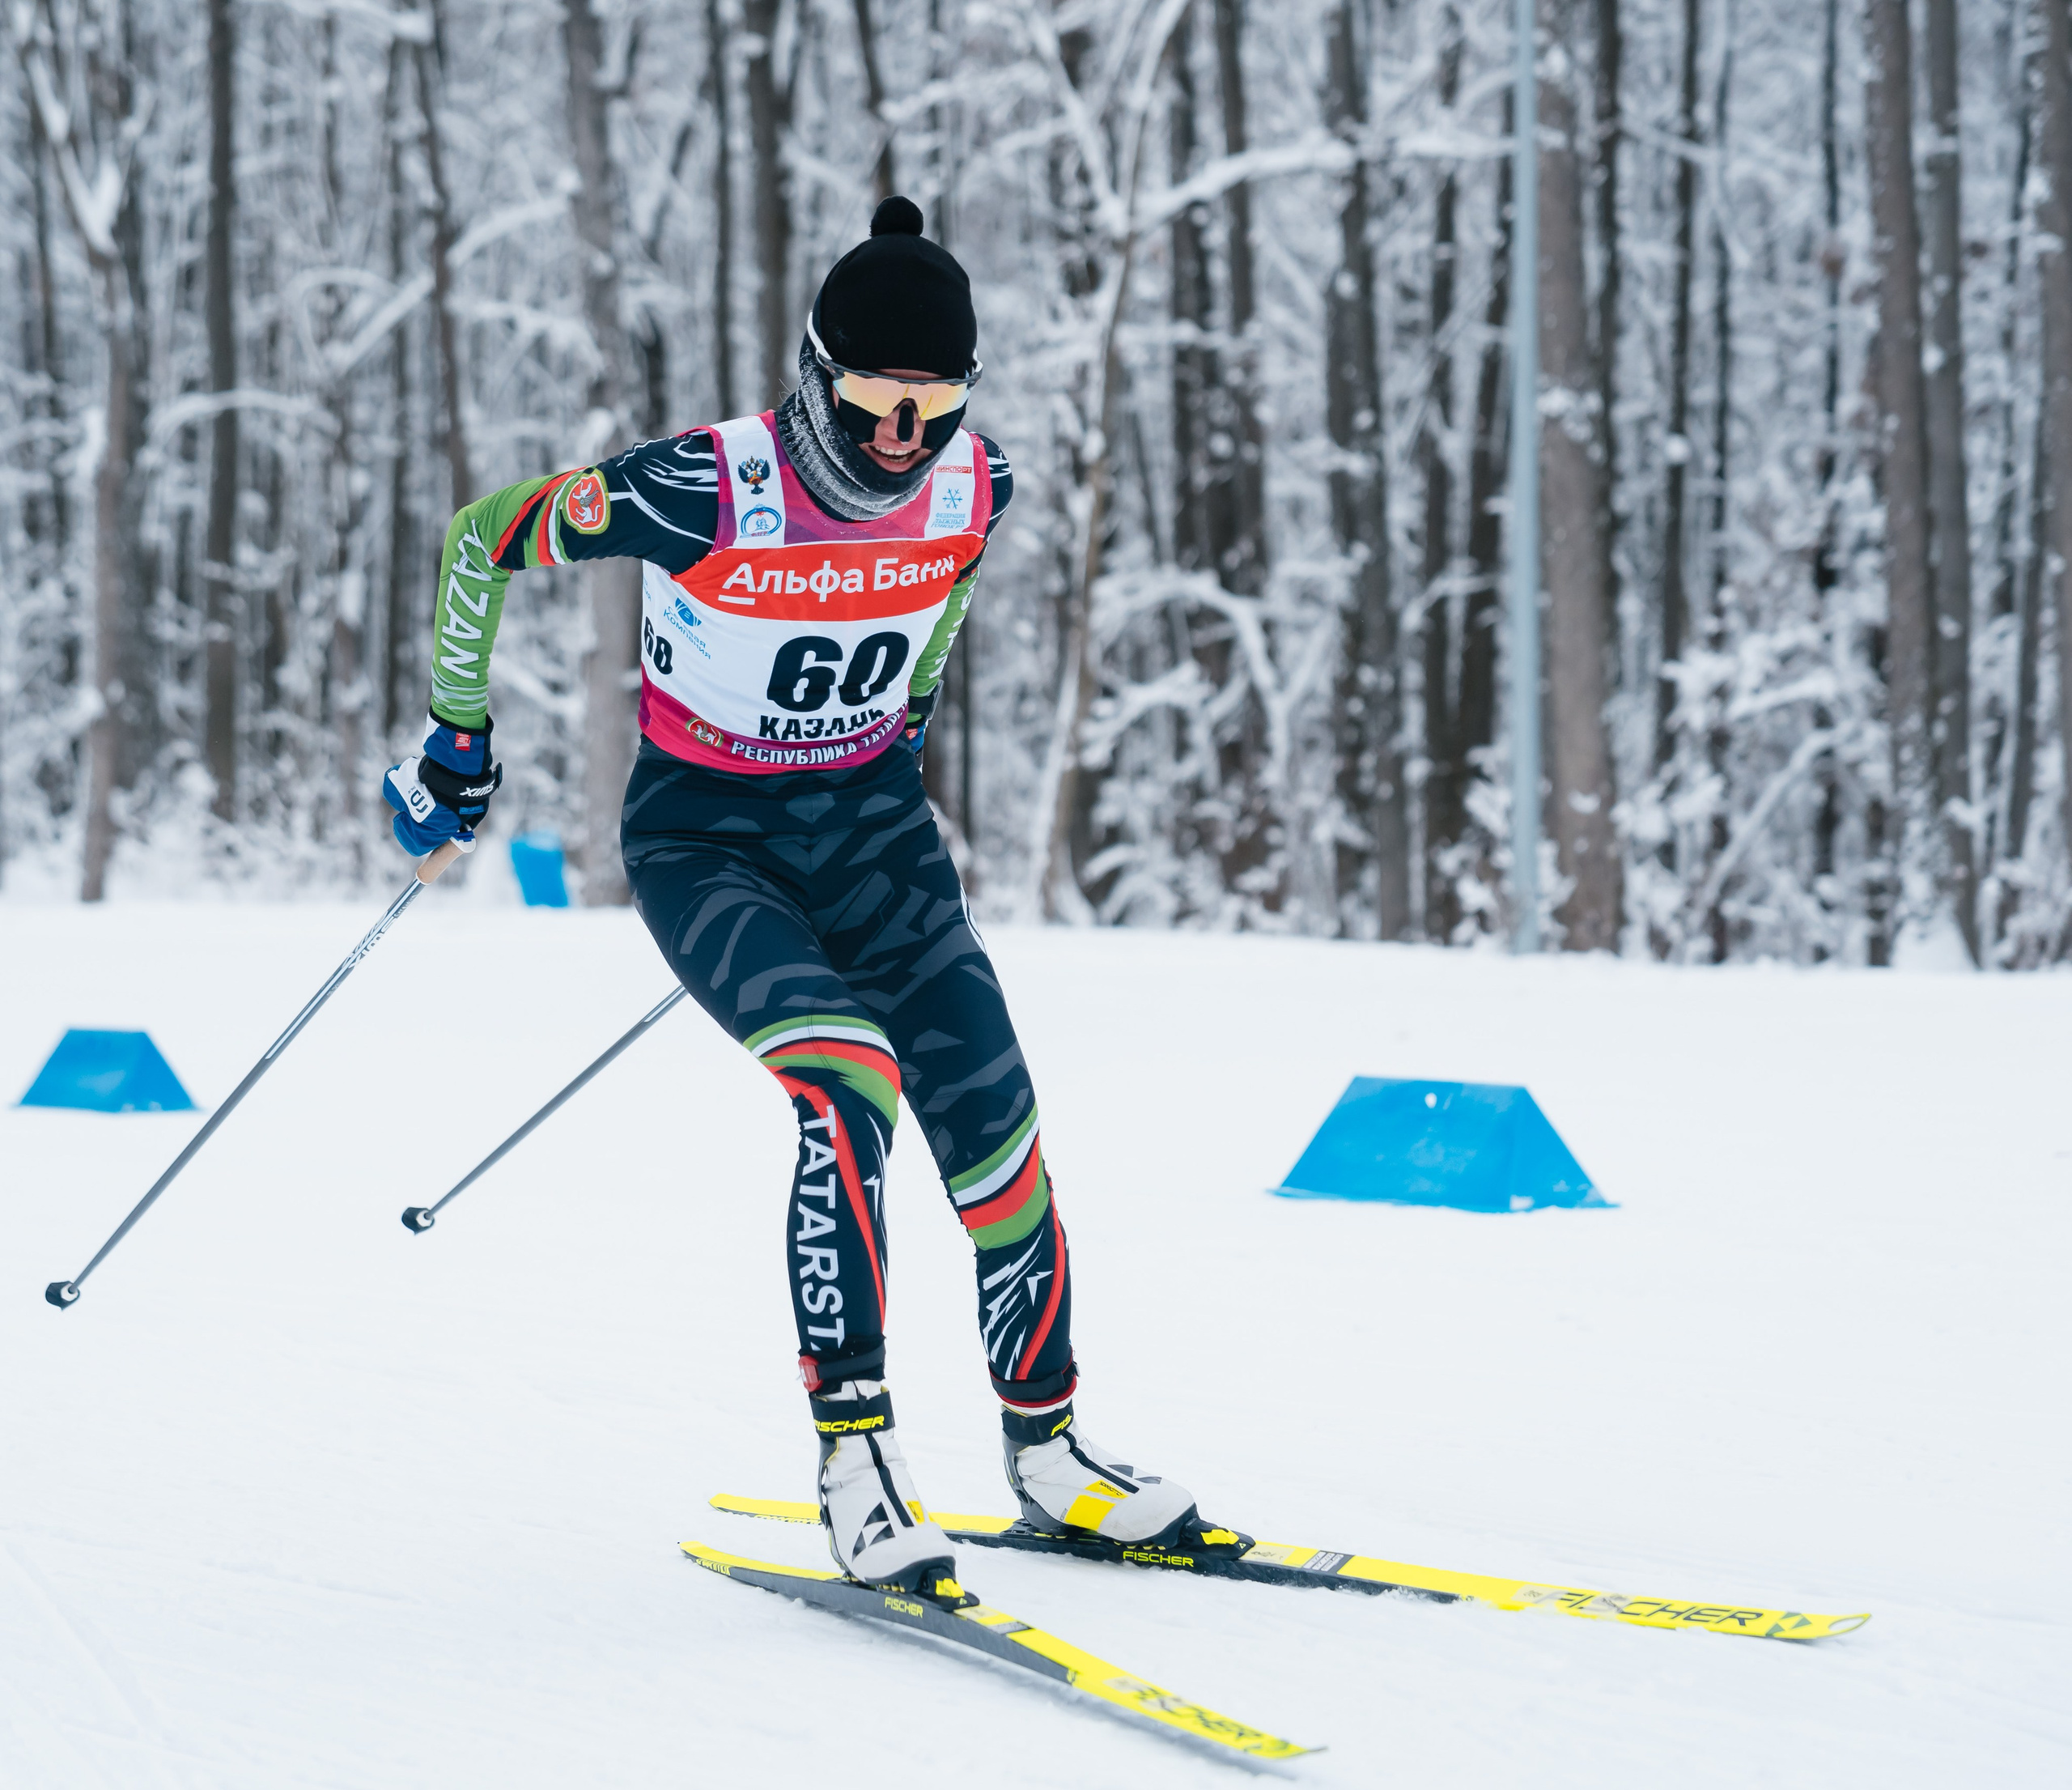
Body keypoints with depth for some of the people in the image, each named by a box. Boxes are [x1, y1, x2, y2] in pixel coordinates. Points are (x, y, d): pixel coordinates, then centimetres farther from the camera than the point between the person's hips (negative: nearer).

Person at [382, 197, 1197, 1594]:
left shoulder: (978, 491, -12)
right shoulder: (702, 495, -26)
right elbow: (484, 540, -11)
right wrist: (458, 739, -3)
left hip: (873, 823, 4)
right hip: (705, 837, -4)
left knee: (993, 1123, -6)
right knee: (849, 1081, -28)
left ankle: (1047, 1444, 14)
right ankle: (856, 1453, -22)